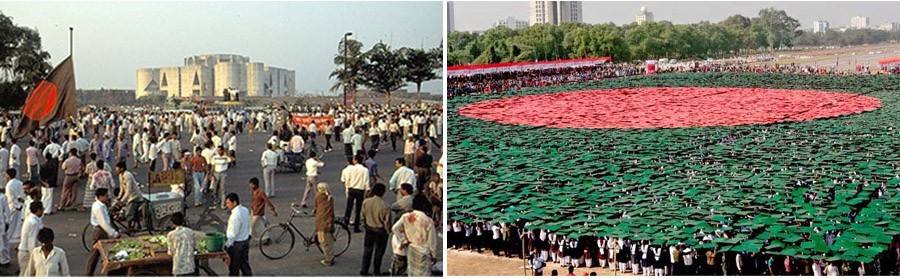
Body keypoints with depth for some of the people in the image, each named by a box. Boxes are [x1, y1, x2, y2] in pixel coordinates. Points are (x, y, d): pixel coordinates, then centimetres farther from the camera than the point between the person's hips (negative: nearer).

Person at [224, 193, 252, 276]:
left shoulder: (235, 215, -24)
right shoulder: (246, 210, 3)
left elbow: (233, 234, -23)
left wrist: (227, 245, -15)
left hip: (236, 244, -9)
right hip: (246, 241, 9)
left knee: (234, 269, 6)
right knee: (245, 265, 16)